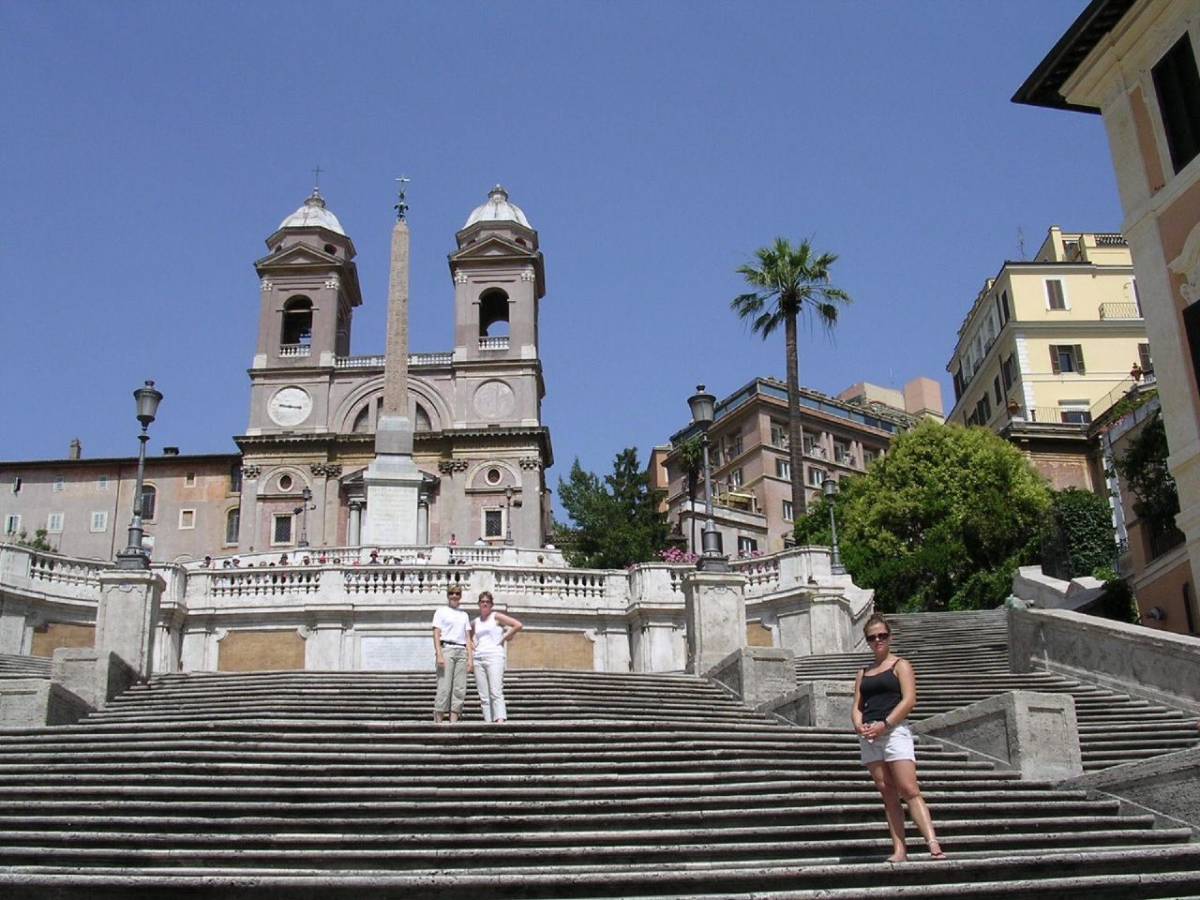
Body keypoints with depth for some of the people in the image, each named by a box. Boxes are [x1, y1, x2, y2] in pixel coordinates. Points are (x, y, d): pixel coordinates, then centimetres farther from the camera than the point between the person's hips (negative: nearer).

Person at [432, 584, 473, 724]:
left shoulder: (464, 615, 20)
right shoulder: (441, 611, 8)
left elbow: (468, 638, 16)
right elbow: (436, 634, -1)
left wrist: (470, 658, 5)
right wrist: (439, 655, -13)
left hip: (462, 651, 5)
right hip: (446, 649, -5)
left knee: (460, 689, -2)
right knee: (444, 687, -11)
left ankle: (454, 721, -1)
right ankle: (439, 721, -10)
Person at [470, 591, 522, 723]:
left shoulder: (496, 617, 4)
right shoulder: (475, 623, 19)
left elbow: (518, 625, -4)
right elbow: (471, 637, 38)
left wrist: (505, 638, 0)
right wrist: (473, 645, 17)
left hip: (494, 656, -6)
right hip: (478, 658, 6)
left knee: (496, 692, -19)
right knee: (483, 696, -1)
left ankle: (500, 720, -29)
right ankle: (488, 722, -2)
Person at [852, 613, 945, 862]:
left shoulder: (900, 665, 6)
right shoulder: (863, 672, 21)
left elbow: (909, 699, -7)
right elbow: (856, 706, 16)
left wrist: (884, 725, -15)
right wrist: (859, 725, -6)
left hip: (894, 731, -5)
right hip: (869, 736, 5)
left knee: (909, 790, -15)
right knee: (888, 794, 2)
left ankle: (934, 845, -22)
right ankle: (899, 849, 0)